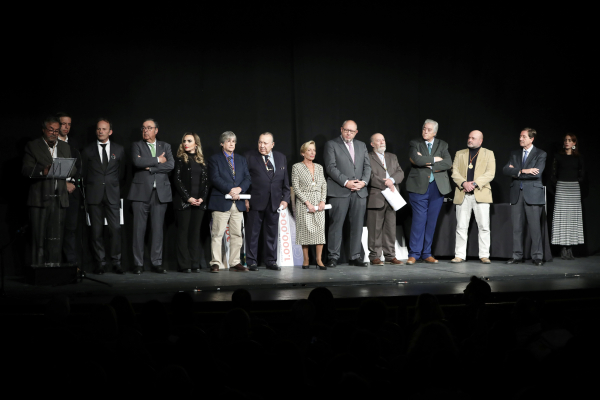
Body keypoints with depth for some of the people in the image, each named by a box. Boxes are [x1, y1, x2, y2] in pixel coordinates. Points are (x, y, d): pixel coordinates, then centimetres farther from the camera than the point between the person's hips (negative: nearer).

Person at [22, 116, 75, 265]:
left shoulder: (65, 147, 19)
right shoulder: (32, 146, 4)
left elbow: (73, 169, 16)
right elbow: (25, 169, -7)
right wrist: (42, 171, -25)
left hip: (59, 198, 4)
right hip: (39, 198, -4)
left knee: (56, 238, 3)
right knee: (38, 236, -4)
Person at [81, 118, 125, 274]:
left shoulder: (119, 149, 10)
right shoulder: (88, 150, 8)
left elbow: (121, 173, 14)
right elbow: (84, 173, 11)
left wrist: (116, 189, 9)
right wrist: (89, 190, 6)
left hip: (112, 195, 0)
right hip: (94, 196, 0)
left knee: (115, 229, -7)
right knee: (96, 230, -1)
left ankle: (116, 262, 0)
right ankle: (100, 263, 4)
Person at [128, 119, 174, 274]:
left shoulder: (165, 146, 15)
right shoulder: (137, 145, 9)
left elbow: (170, 165, -2)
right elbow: (137, 161, -11)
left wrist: (150, 167, -9)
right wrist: (157, 160, -6)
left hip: (160, 192, 2)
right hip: (141, 192, -2)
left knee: (158, 229, 2)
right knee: (139, 228, -3)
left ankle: (157, 263, 7)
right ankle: (138, 264, 2)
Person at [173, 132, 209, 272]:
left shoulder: (201, 160, 14)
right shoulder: (180, 159, 2)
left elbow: (205, 181, 10)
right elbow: (177, 180, -5)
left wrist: (202, 198, -4)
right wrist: (188, 198, -12)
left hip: (199, 202, 4)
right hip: (183, 202, -4)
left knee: (195, 232, 4)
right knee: (183, 232, -2)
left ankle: (195, 263, 6)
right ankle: (184, 264, -2)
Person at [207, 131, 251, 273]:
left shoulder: (241, 160, 19)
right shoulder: (215, 159, 4)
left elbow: (247, 178, 10)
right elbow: (215, 178, -8)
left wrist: (239, 189, -10)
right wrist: (229, 190, -18)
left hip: (238, 203, 5)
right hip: (221, 202, -5)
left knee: (237, 234, 5)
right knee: (217, 233, -7)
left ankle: (235, 263, 11)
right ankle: (215, 263, -3)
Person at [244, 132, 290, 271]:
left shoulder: (281, 158, 12)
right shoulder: (249, 157, 1)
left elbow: (285, 181, 14)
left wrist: (285, 199, 4)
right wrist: (245, 199, -7)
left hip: (274, 202, 3)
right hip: (255, 202, -3)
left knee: (272, 233, 7)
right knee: (253, 233, -1)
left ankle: (271, 261, 15)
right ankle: (252, 261, 5)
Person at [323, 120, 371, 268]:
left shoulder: (361, 145, 19)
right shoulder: (331, 144, 3)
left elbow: (367, 166, 14)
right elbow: (331, 167, -6)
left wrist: (364, 181, -5)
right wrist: (346, 182, -14)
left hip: (359, 191, 4)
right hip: (339, 192, -4)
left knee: (357, 225, 4)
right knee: (336, 225, -5)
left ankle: (355, 257, 9)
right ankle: (333, 257, 0)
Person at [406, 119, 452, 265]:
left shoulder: (442, 145, 12)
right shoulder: (415, 143, 6)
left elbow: (448, 163, -4)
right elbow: (416, 159, -14)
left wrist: (427, 164, -10)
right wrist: (434, 159, -8)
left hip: (438, 187, 3)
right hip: (419, 186, -3)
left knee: (432, 221, 4)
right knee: (419, 220, -8)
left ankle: (426, 254, 12)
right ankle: (414, 254, -2)